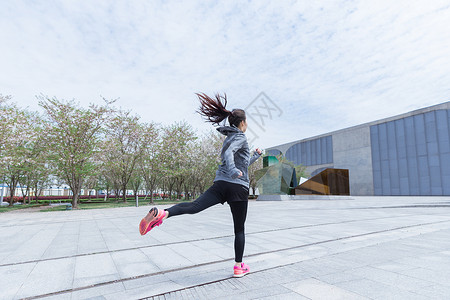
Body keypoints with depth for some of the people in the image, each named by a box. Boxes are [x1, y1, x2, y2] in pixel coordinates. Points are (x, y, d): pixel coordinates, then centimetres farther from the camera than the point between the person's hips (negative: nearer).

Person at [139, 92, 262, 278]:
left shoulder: (229, 138, 27)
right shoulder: (240, 137, 0)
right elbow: (228, 153, -22)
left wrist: (256, 156, 45)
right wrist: (233, 170, -34)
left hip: (221, 184, 6)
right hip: (238, 187, -6)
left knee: (194, 206, -15)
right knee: (239, 229, 7)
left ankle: (162, 213, -41)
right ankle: (239, 267, 17)